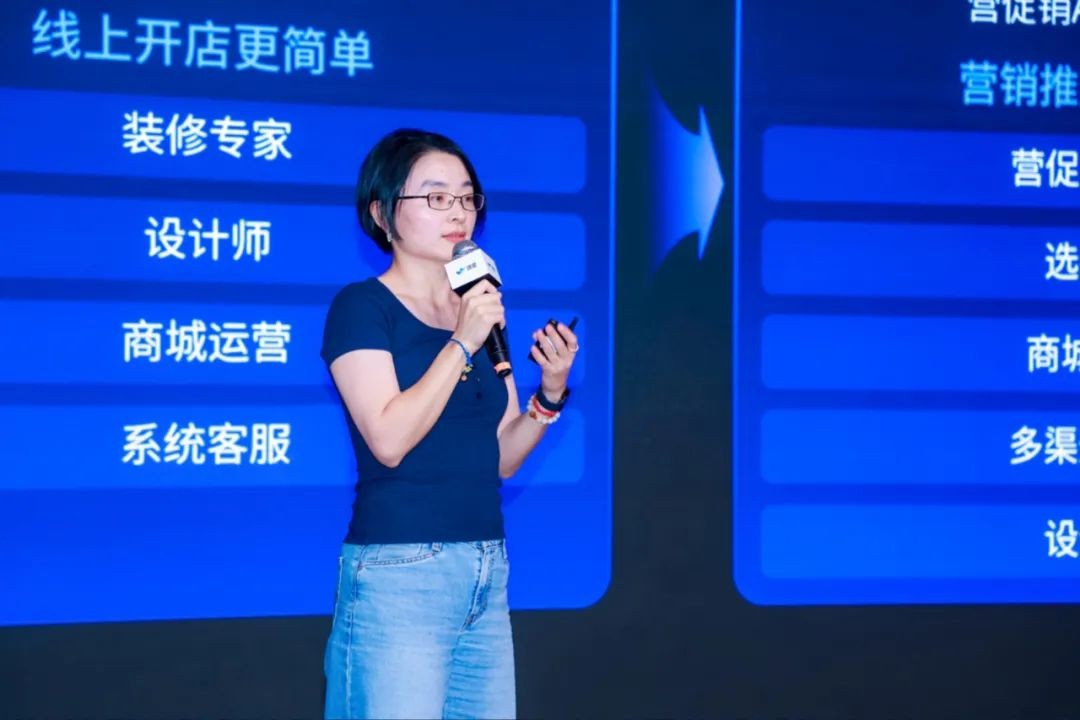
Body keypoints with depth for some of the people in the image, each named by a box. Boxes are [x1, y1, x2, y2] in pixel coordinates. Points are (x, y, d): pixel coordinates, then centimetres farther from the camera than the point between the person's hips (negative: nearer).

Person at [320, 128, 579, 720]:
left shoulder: (481, 310, 14)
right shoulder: (362, 306, -5)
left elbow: (501, 459, 13)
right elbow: (389, 439, -17)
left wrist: (550, 391, -3)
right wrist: (461, 343, -16)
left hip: (488, 571, 7)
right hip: (399, 573, -6)